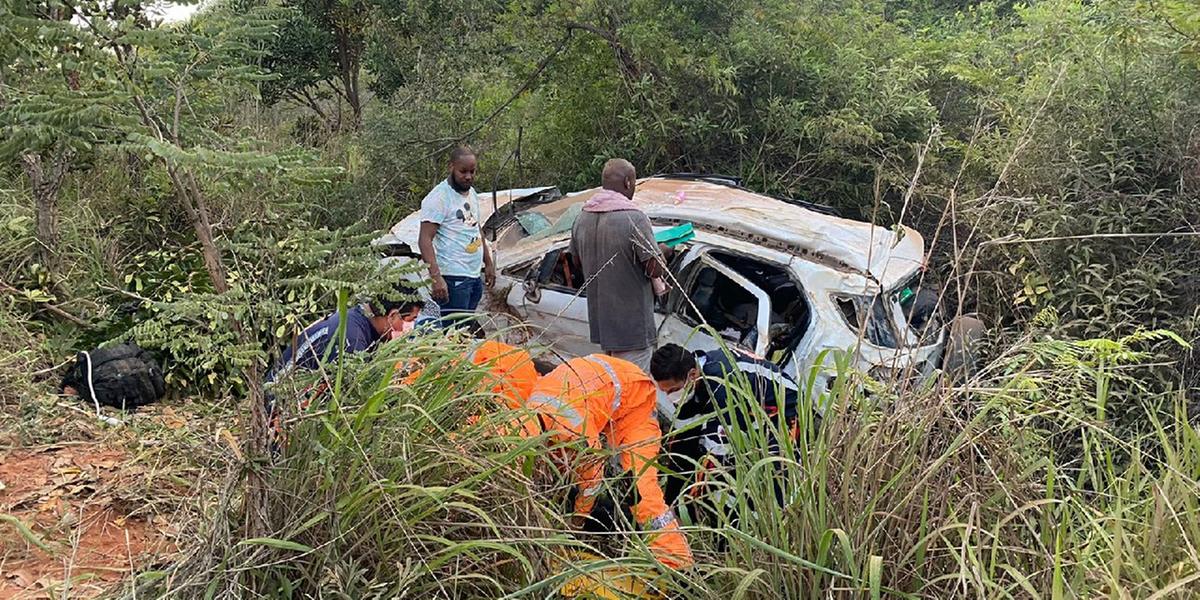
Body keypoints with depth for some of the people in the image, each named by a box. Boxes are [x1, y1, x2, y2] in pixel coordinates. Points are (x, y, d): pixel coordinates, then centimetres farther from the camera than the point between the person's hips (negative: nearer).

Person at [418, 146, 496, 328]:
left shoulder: (472, 193, 15)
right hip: (453, 279, -9)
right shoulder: (438, 198, -13)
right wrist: (435, 277, -27)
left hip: (475, 275, 9)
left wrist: (488, 263, 25)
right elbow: (425, 241, -18)